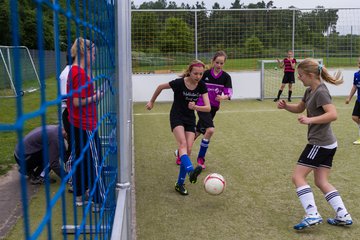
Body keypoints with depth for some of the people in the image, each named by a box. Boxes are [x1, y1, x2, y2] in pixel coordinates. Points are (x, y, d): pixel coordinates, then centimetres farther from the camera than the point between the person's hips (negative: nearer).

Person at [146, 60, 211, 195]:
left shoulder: (202, 86, -8)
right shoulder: (179, 83, -17)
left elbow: (208, 108, -13)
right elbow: (160, 87, 1)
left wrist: (195, 107, -32)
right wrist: (152, 101, 12)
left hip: (190, 119, 4)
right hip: (177, 117, -4)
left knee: (188, 150, -5)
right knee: (183, 144, -28)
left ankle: (180, 183, 2)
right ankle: (191, 171, -51)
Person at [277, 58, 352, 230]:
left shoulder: (320, 92, -16)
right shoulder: (310, 91, 12)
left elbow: (333, 114, -27)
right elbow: (299, 108, 24)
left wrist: (310, 120, -34)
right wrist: (285, 106, 6)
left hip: (320, 144, -10)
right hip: (327, 144, 10)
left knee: (298, 176, -5)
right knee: (321, 182, 12)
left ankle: (312, 215, -9)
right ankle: (343, 216, 12)